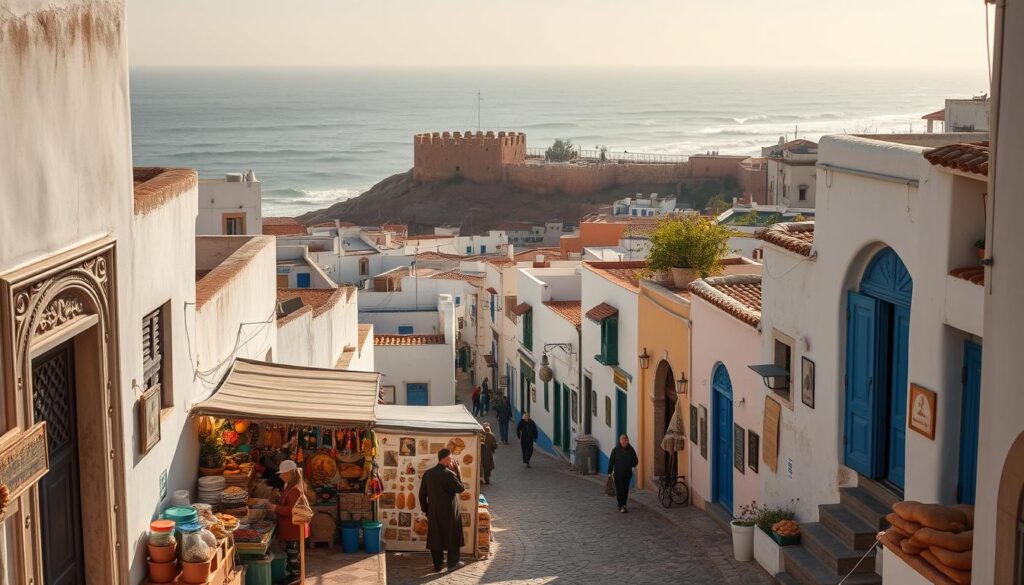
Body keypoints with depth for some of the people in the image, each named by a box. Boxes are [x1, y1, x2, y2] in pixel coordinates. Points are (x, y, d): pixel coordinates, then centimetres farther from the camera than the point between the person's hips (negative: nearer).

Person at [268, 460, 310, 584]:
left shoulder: (295, 489, -24)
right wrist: (276, 507, 10)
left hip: (293, 526, -10)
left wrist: (276, 508, -22)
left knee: (292, 551, -1)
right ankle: (292, 572, 27)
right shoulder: (290, 486, 10)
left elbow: (292, 509, -27)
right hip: (289, 526, 10)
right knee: (290, 550, 18)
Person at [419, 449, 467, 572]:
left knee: (435, 537, 10)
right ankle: (452, 563, 18)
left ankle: (437, 565, 13)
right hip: (449, 512, -4)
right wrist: (457, 472, -5)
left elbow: (422, 494, 5)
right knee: (452, 536, 11)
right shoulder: (449, 474, -17)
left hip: (433, 512, 4)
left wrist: (425, 509, 15)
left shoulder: (428, 473, 1)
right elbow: (461, 489, -9)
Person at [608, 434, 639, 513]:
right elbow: (611, 461, -2)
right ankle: (622, 506, -10)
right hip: (618, 473, -3)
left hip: (628, 474, 3)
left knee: (625, 490, 9)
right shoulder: (616, 450, -5)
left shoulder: (631, 450, 2)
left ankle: (622, 505, 21)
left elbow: (636, 461, 9)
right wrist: (610, 472, -4)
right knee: (620, 490, -8)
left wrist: (632, 465, -9)